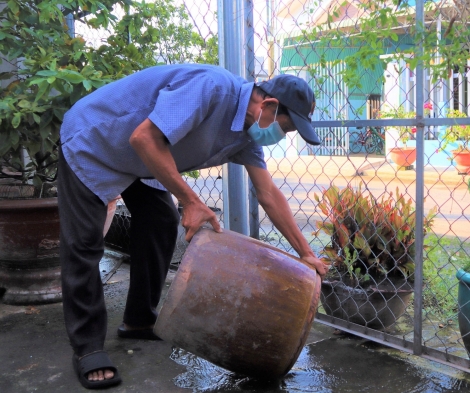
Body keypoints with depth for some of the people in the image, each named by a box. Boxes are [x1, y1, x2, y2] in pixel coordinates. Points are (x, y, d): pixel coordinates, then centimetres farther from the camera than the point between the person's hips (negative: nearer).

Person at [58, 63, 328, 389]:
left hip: (138, 159, 9)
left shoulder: (248, 132, -4)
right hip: (91, 142, -9)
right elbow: (144, 138, -36)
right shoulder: (212, 86, -32)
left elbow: (269, 194, 1)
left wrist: (306, 253, 2)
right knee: (85, 246, -8)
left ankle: (140, 322, 20)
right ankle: (87, 348, 1)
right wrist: (191, 202, -32)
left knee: (161, 225, 7)